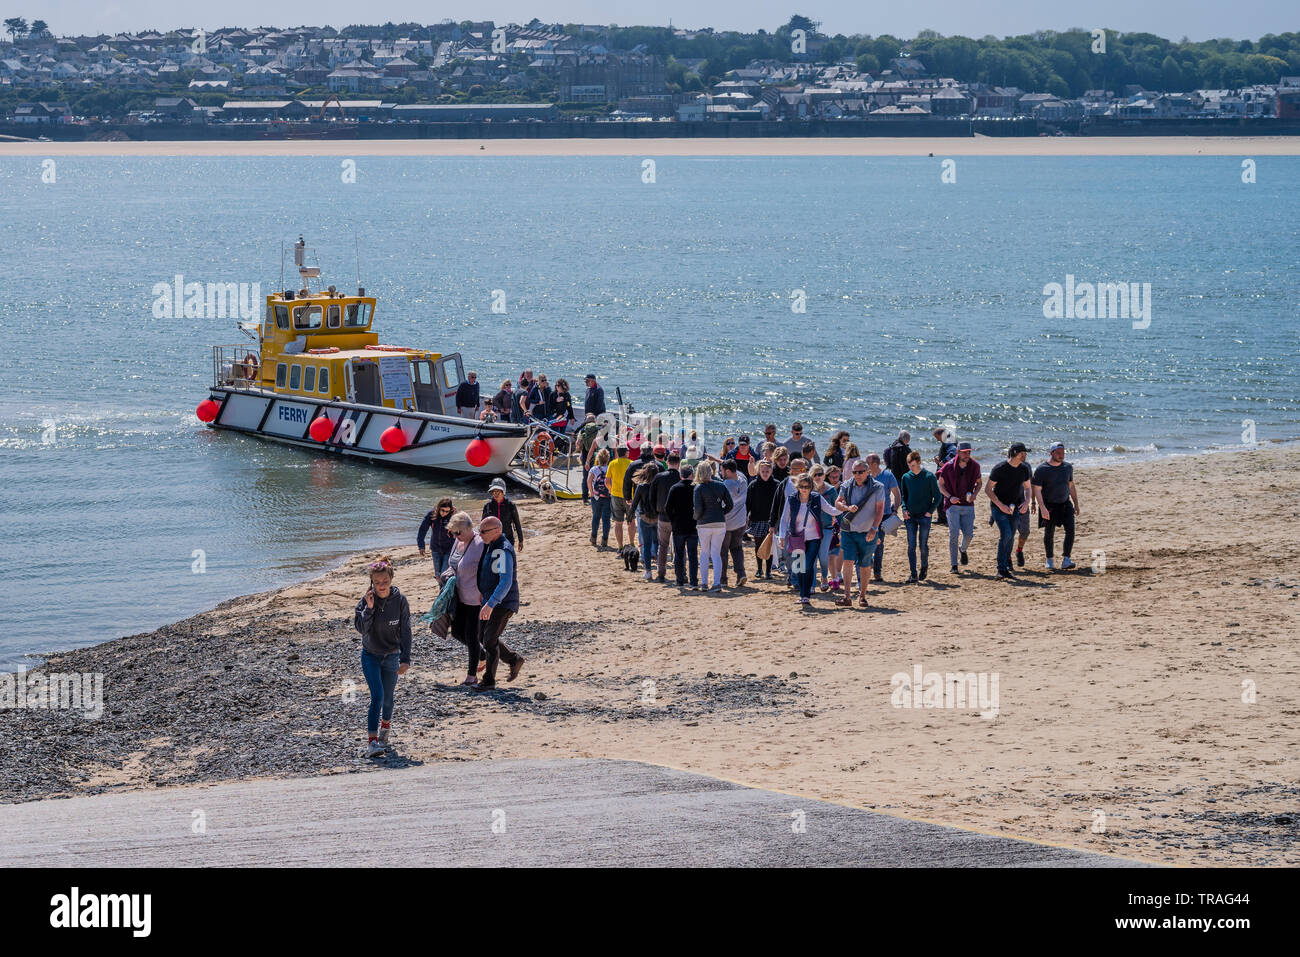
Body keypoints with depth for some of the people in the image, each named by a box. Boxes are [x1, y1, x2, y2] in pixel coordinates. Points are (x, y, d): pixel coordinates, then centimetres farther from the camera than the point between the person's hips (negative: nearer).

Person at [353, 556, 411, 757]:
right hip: (370, 656, -1)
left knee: (388, 697, 14)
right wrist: (369, 608, -29)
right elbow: (361, 628, -18)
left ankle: (385, 728, 43)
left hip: (391, 657, 2)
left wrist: (405, 659, -10)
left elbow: (405, 631, -6)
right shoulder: (366, 600, -11)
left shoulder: (399, 600, -10)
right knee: (377, 695, -16)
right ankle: (371, 742, -17)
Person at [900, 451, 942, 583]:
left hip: (924, 516, -3)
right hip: (910, 517, 3)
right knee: (911, 546, -3)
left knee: (923, 545, 3)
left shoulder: (929, 476, -6)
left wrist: (930, 511, -9)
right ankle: (914, 575, -2)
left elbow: (938, 496, -1)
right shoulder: (906, 477, 4)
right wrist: (904, 509, -1)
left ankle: (924, 567, 29)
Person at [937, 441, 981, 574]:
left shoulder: (974, 466, 1)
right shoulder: (949, 466, -8)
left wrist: (974, 494, -3)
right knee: (954, 534, -10)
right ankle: (954, 565, -5)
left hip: (968, 506, 3)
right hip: (953, 505, -3)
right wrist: (950, 497, -13)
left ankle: (963, 550, 36)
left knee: (968, 534, 0)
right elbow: (941, 485, 1)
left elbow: (979, 482, 16)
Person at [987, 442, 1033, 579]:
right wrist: (1000, 505, -18)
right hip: (999, 507, -5)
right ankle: (1001, 569, -14)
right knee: (1005, 534, -19)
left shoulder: (1024, 469, 3)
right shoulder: (1000, 468, -14)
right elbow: (987, 489, -9)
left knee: (1010, 538, 2)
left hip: (1015, 508, 5)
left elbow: (1027, 488, 17)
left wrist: (1026, 502, -3)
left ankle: (1005, 569, 11)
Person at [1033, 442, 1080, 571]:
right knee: (1048, 533, 6)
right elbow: (1037, 490, -15)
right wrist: (1042, 508, -25)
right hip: (1049, 506, -3)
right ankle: (1049, 560, 24)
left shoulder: (1068, 467, 4)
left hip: (1065, 504, 3)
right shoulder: (1041, 470, -12)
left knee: (1070, 530, -13)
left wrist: (1076, 504, 13)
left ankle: (1066, 560, -15)